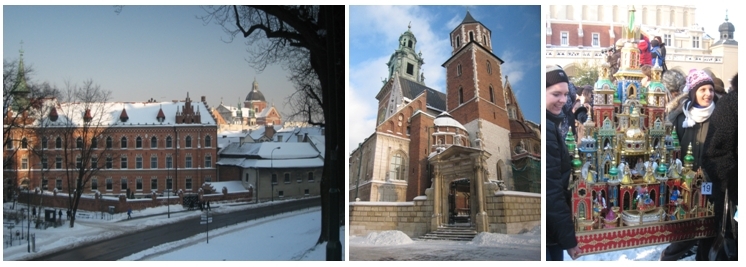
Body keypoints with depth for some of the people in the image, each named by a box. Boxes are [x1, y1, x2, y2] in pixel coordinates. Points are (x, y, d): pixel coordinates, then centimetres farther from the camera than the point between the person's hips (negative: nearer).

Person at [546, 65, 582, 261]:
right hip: (547, 230, -10)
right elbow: (552, 191, -22)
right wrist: (569, 238, -17)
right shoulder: (547, 129, -20)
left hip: (550, 230, 10)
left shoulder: (550, 124, 12)